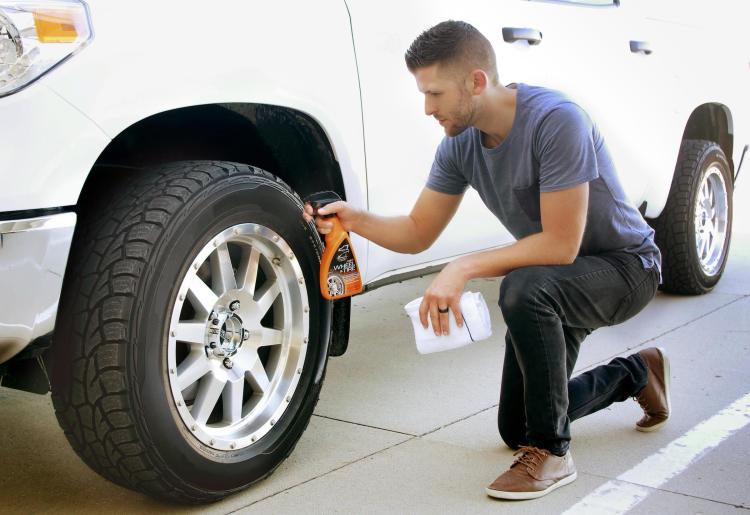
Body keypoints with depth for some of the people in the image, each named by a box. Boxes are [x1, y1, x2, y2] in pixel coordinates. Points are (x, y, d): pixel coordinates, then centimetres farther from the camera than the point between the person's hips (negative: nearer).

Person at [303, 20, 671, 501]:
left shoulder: (556, 120, -31)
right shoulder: (459, 144, -9)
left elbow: (560, 245, -32)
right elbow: (418, 233, -2)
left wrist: (464, 269, -33)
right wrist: (357, 220, -19)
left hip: (624, 265, -7)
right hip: (552, 283, 8)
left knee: (524, 289, -40)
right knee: (515, 429, 11)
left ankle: (551, 452, -21)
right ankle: (637, 373, 33)